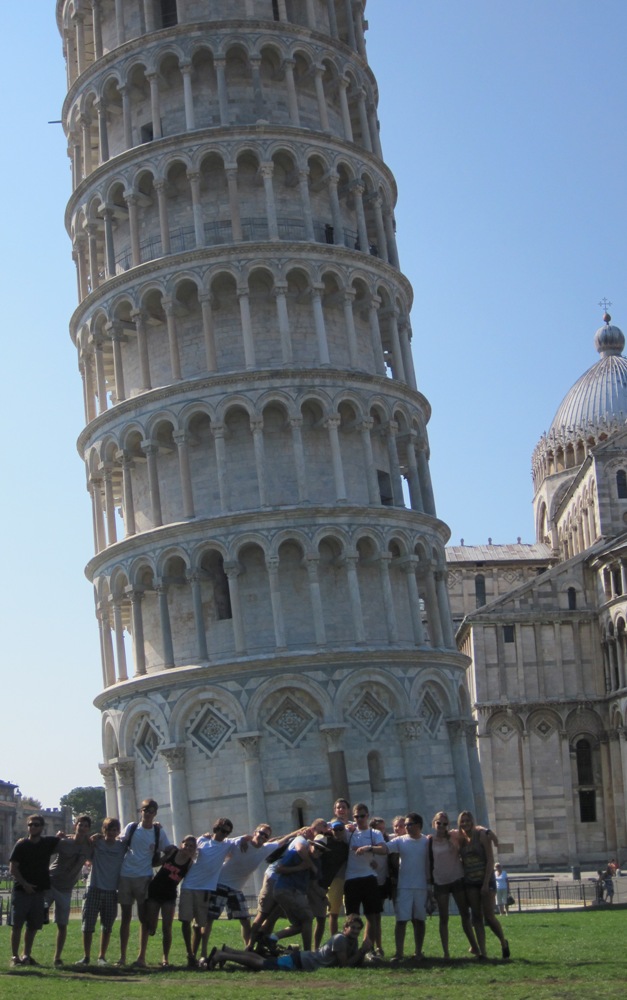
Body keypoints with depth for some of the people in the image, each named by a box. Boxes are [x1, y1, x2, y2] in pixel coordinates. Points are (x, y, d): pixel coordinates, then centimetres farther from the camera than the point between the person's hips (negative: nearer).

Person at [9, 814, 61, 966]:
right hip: (21, 890, -3)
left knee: (33, 926, 8)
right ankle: (14, 956, 2)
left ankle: (27, 955, 18)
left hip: (39, 891, 3)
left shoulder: (49, 843, 7)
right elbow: (13, 867, -5)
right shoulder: (21, 845, -2)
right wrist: (24, 884, -15)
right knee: (17, 925, -2)